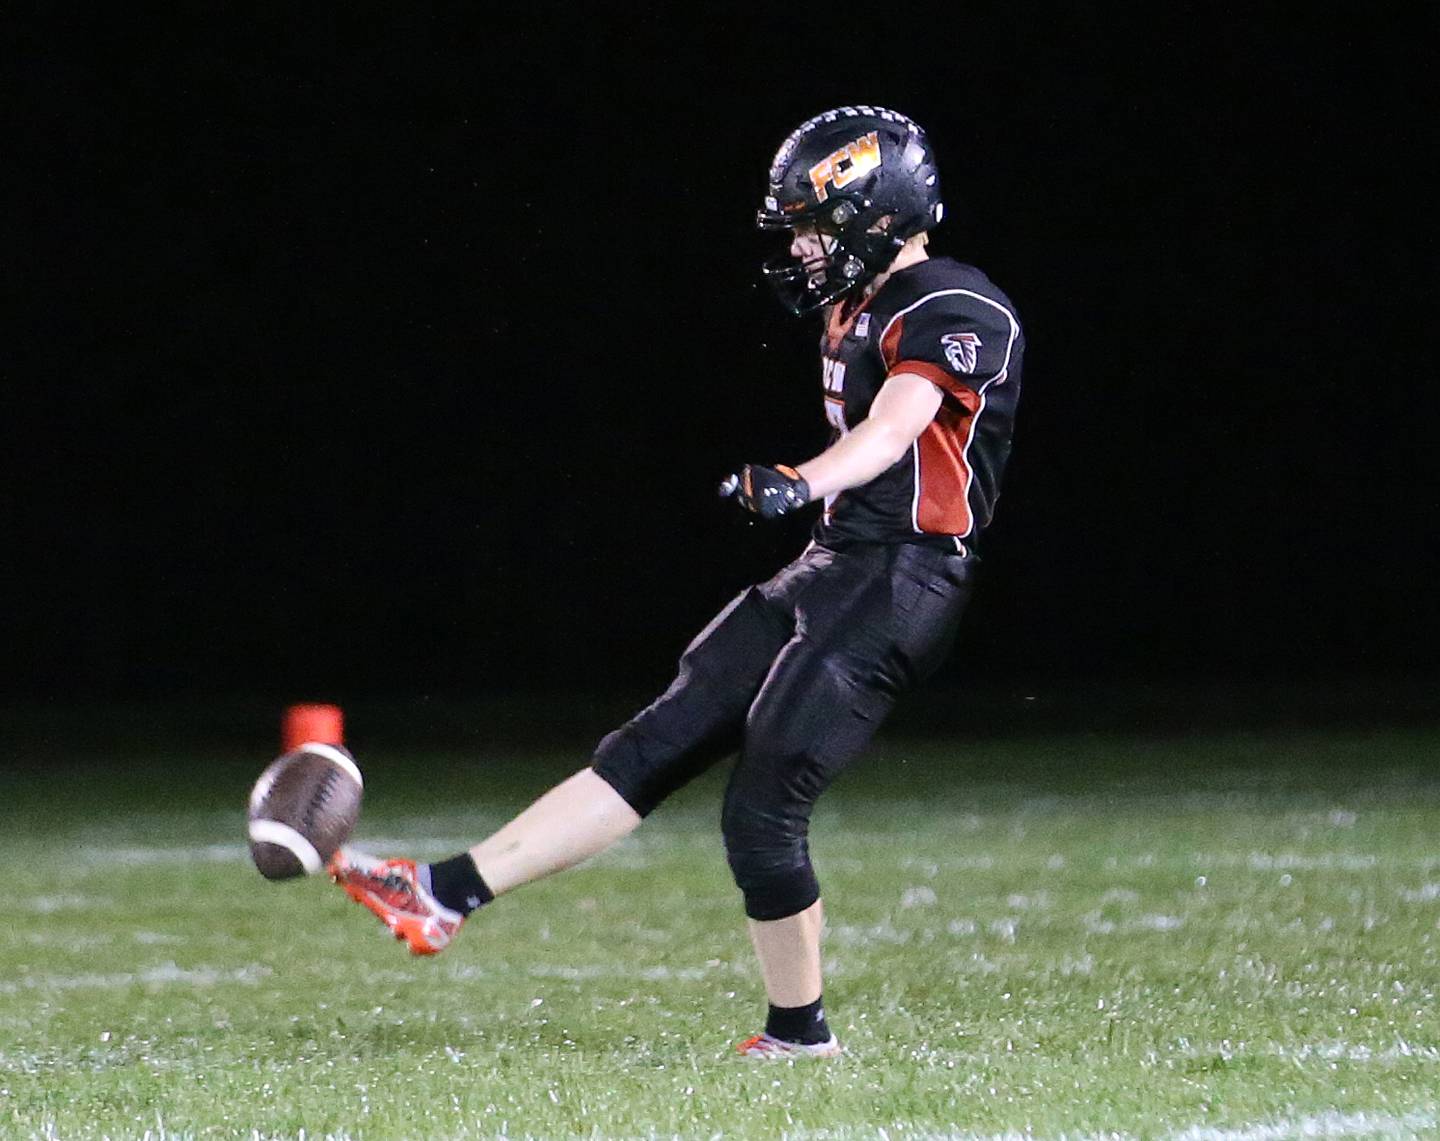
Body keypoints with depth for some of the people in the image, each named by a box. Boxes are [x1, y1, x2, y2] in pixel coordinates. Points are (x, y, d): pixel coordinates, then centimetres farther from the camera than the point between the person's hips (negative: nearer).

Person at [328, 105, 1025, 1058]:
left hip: (897, 586, -9)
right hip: (832, 570, 9)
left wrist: (803, 483, -47)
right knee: (654, 748, 4)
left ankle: (799, 1033, 6)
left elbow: (889, 431, -31)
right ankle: (447, 894, 0)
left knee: (763, 810, -10)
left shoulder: (955, 315, -14)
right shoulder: (859, 311, 16)